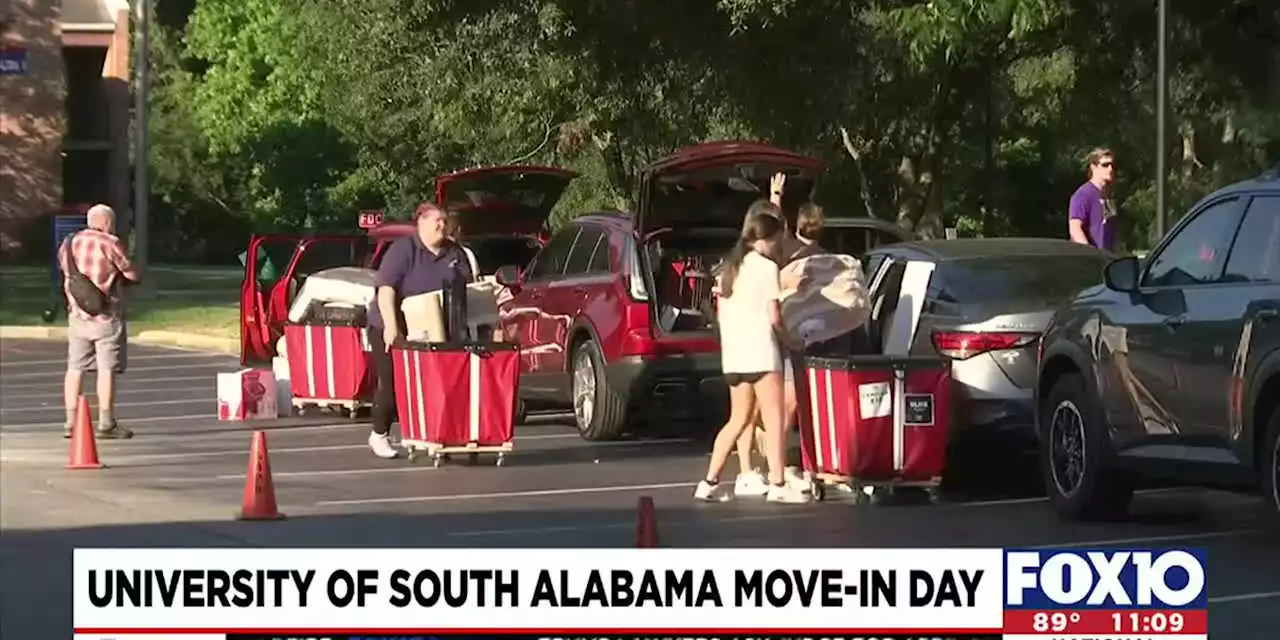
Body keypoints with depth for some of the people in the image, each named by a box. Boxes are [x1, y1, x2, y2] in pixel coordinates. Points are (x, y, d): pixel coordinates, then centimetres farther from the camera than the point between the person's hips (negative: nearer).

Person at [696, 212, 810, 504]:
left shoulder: (730, 266, 16)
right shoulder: (766, 267, -6)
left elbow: (720, 313, 16)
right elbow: (774, 317, -9)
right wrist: (788, 339, 6)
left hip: (732, 353, 8)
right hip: (760, 351, -8)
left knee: (738, 419, 14)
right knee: (774, 419, -6)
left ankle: (710, 483, 10)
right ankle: (778, 485, -12)